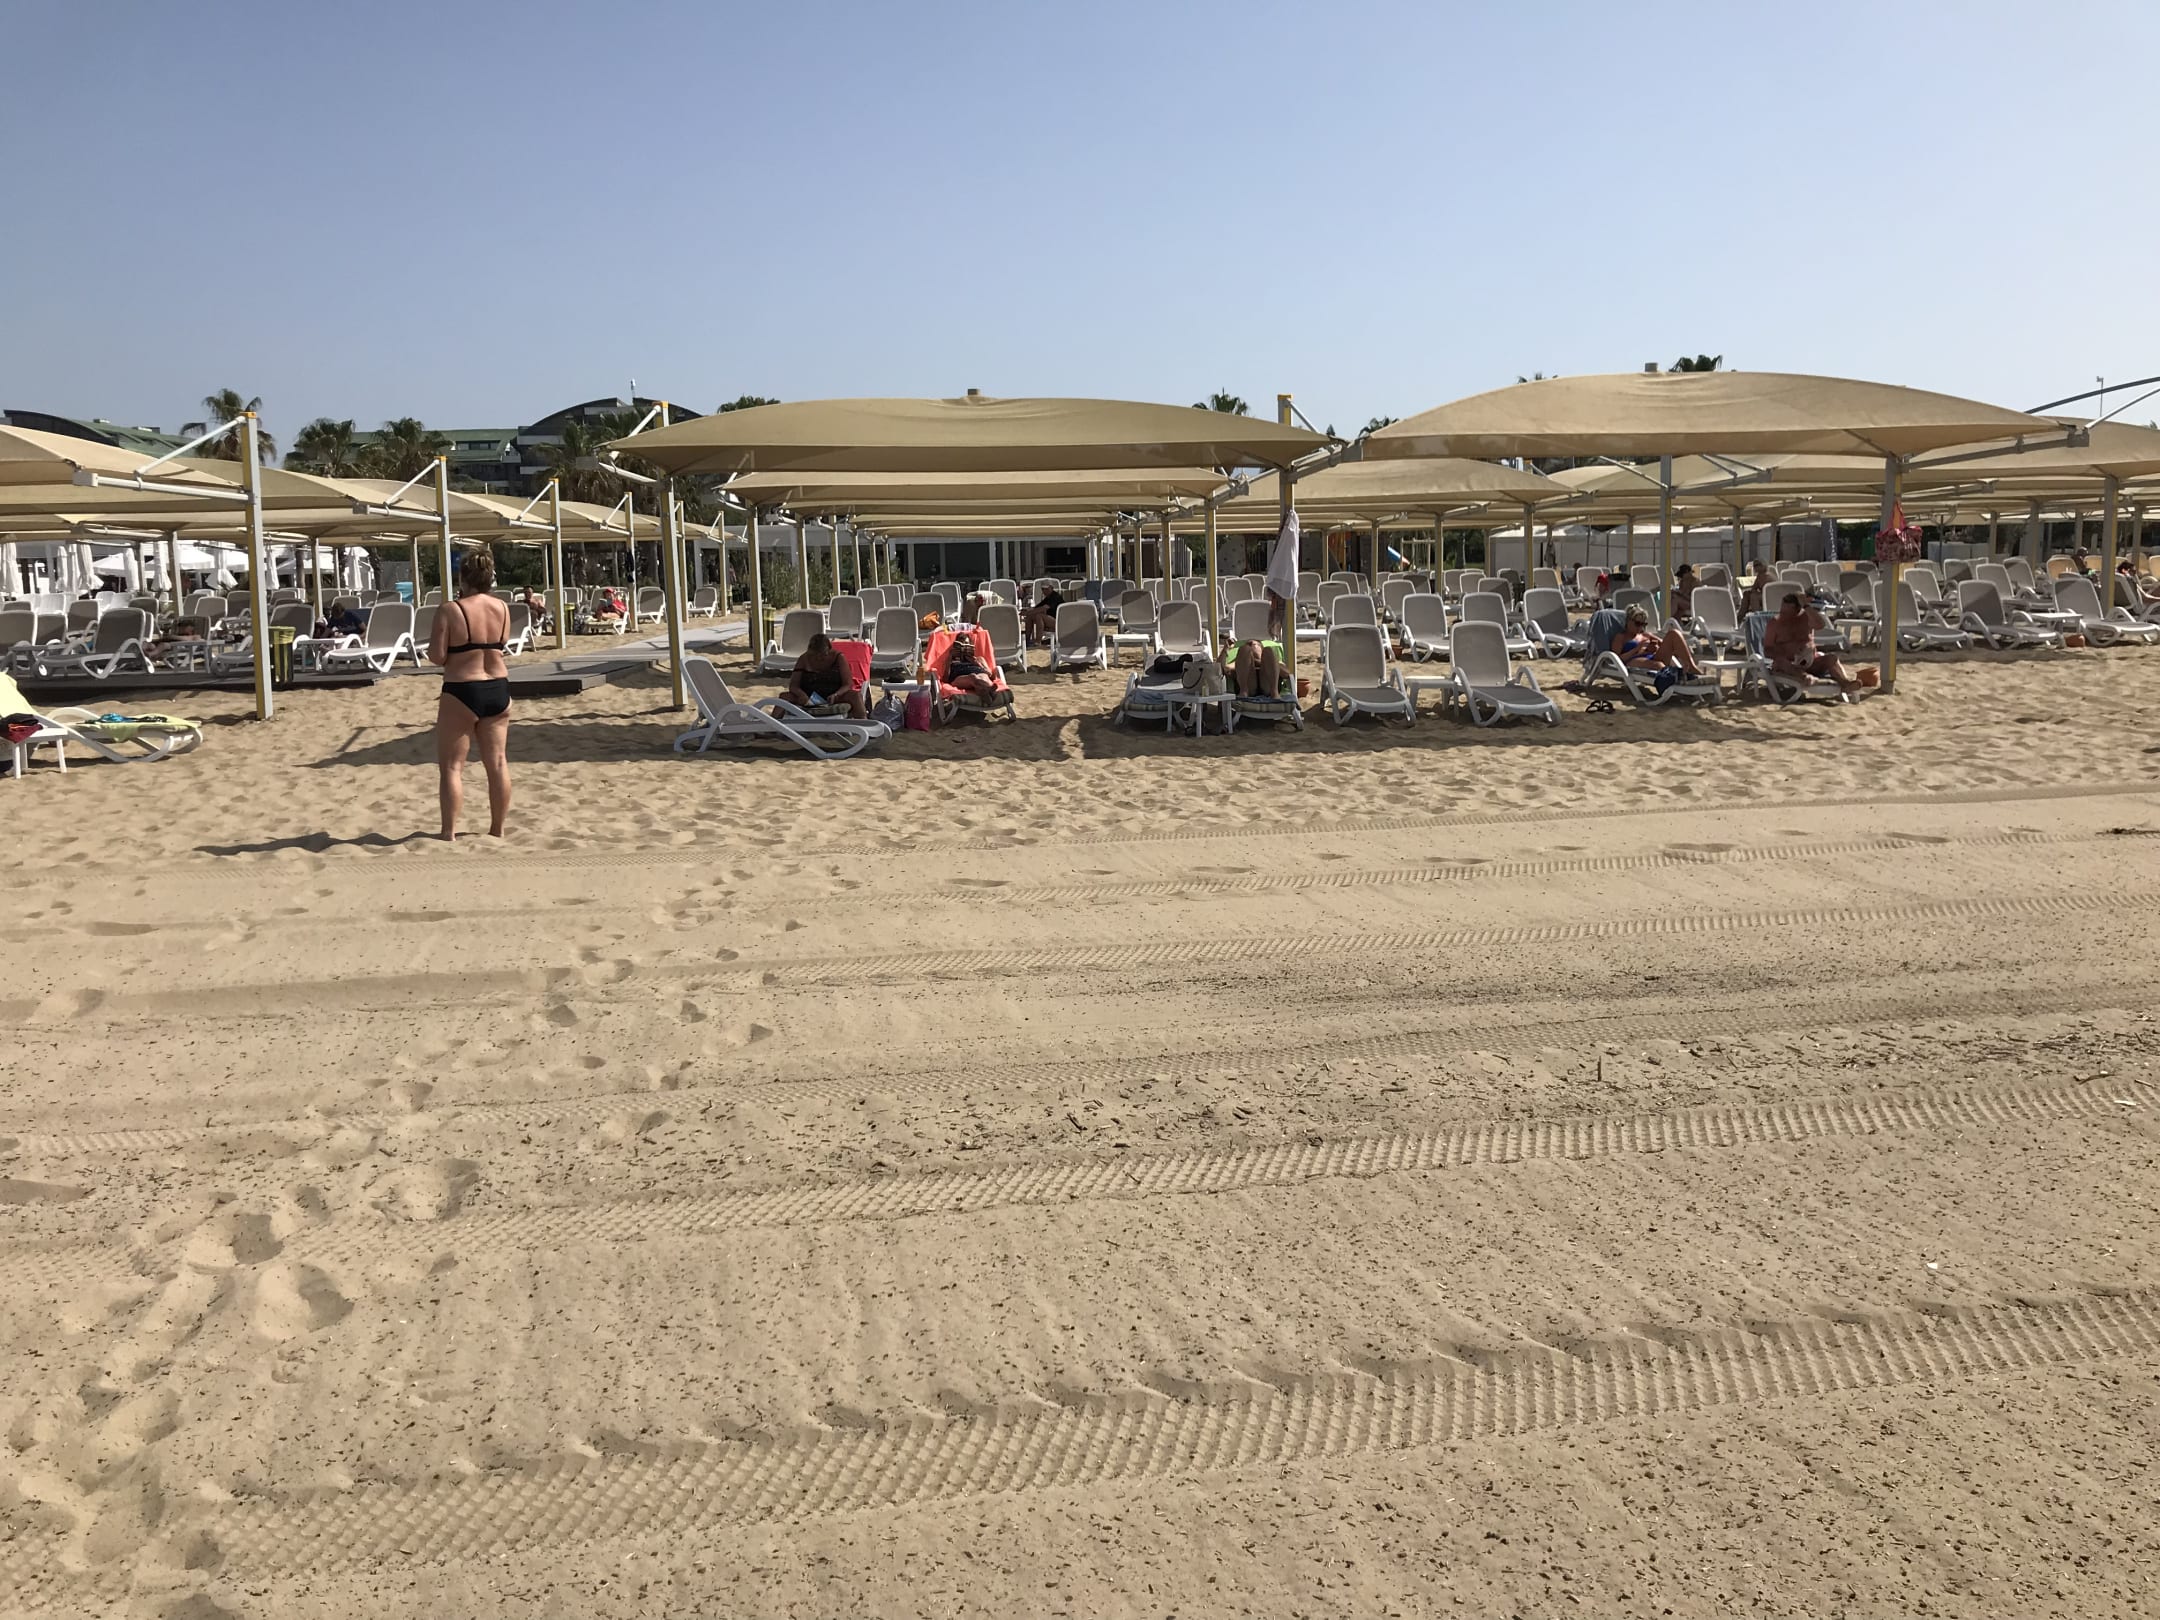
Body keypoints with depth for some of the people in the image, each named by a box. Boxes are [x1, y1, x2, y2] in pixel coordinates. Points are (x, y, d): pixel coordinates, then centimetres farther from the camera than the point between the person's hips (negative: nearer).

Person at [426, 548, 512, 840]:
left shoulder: (450, 611, -13)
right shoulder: (503, 608, 2)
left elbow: (436, 656, -14)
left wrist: (432, 642, 7)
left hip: (462, 693, -5)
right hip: (498, 689, 5)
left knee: (452, 766, 3)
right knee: (498, 762, 11)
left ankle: (449, 834, 2)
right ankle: (497, 830, 20)